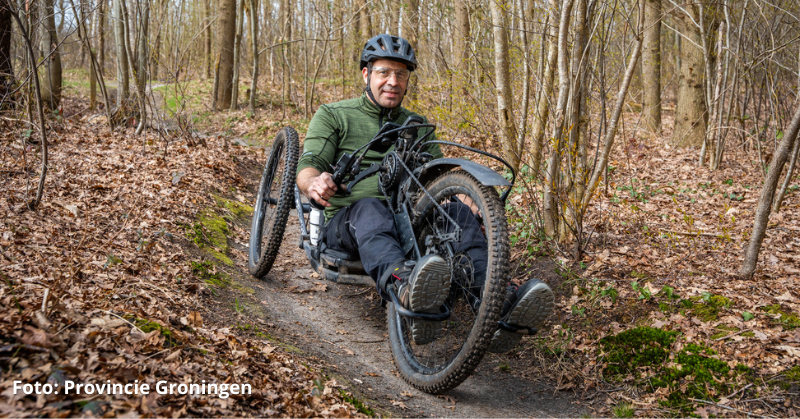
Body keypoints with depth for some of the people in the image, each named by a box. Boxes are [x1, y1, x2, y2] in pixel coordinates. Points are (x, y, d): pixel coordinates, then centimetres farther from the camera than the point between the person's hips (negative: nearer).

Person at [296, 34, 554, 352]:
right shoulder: (333, 116, 13)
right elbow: (309, 163, -1)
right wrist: (313, 183, -28)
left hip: (408, 221, 3)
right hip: (347, 222, -3)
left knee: (456, 210, -29)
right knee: (370, 208, -39)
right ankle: (404, 287, -72)